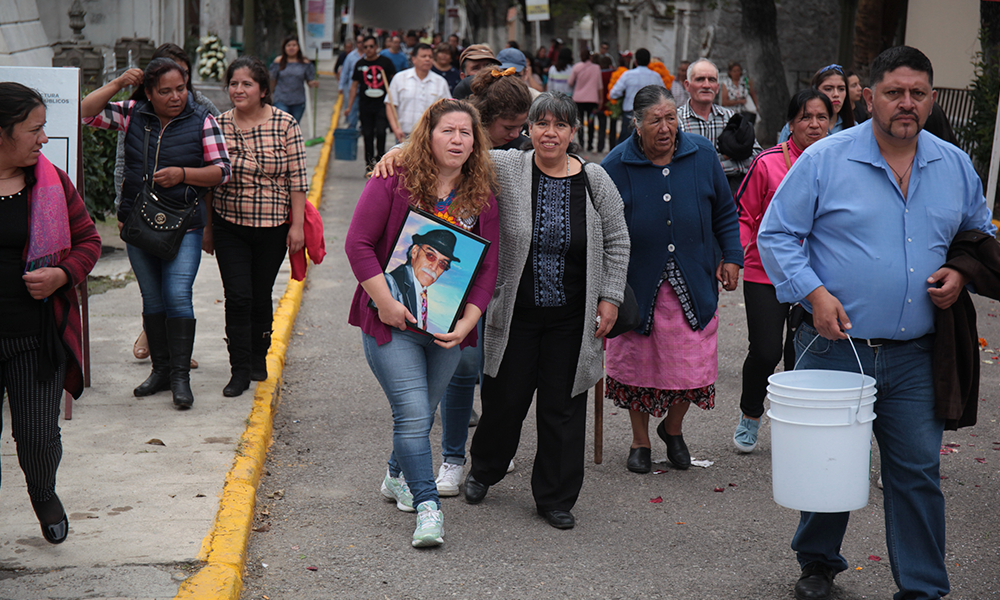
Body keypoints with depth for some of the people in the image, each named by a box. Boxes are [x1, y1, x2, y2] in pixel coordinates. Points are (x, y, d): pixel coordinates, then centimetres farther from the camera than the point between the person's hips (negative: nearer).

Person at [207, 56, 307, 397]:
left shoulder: (285, 125, -6)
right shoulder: (218, 126, 0)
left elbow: (297, 179, -4)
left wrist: (297, 225, -7)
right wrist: (207, 228, 7)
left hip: (273, 227, -1)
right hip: (229, 227, 1)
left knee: (261, 296, 10)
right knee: (238, 297, -7)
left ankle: (259, 358, 30)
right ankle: (240, 370, 1)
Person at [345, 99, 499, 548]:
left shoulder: (482, 198, 3)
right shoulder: (394, 182, -7)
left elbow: (488, 267, 4)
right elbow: (358, 243, -9)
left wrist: (466, 322, -8)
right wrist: (385, 302, -15)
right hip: (392, 322, -4)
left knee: (421, 413, 16)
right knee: (413, 415, -11)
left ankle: (397, 477, 41)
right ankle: (427, 504, -3)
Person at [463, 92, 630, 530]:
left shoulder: (595, 181, 0)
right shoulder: (507, 169, -5)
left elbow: (617, 242, 7)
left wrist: (610, 297, 2)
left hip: (571, 319, 1)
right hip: (515, 313, -1)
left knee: (563, 407, 6)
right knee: (504, 399, 9)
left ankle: (556, 498, 21)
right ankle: (484, 470, 38)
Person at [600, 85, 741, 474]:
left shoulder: (702, 156, 1)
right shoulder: (616, 166, -6)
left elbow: (724, 211, 13)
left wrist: (731, 255, 5)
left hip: (693, 283, 2)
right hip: (637, 284, -1)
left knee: (693, 364, 2)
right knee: (638, 362, 6)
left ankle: (673, 428, 30)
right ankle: (640, 441, 27)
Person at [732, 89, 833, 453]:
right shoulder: (768, 163, -8)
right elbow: (743, 214, -1)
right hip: (765, 273, -3)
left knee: (802, 354, 8)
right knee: (765, 351, -4)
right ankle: (750, 417, 22)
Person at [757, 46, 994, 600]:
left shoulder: (955, 166, 8)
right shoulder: (825, 159, -5)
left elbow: (980, 234, 22)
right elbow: (775, 234, -2)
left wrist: (960, 273, 2)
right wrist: (813, 291, -14)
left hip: (914, 355, 3)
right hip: (834, 346, -2)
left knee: (918, 472, 4)